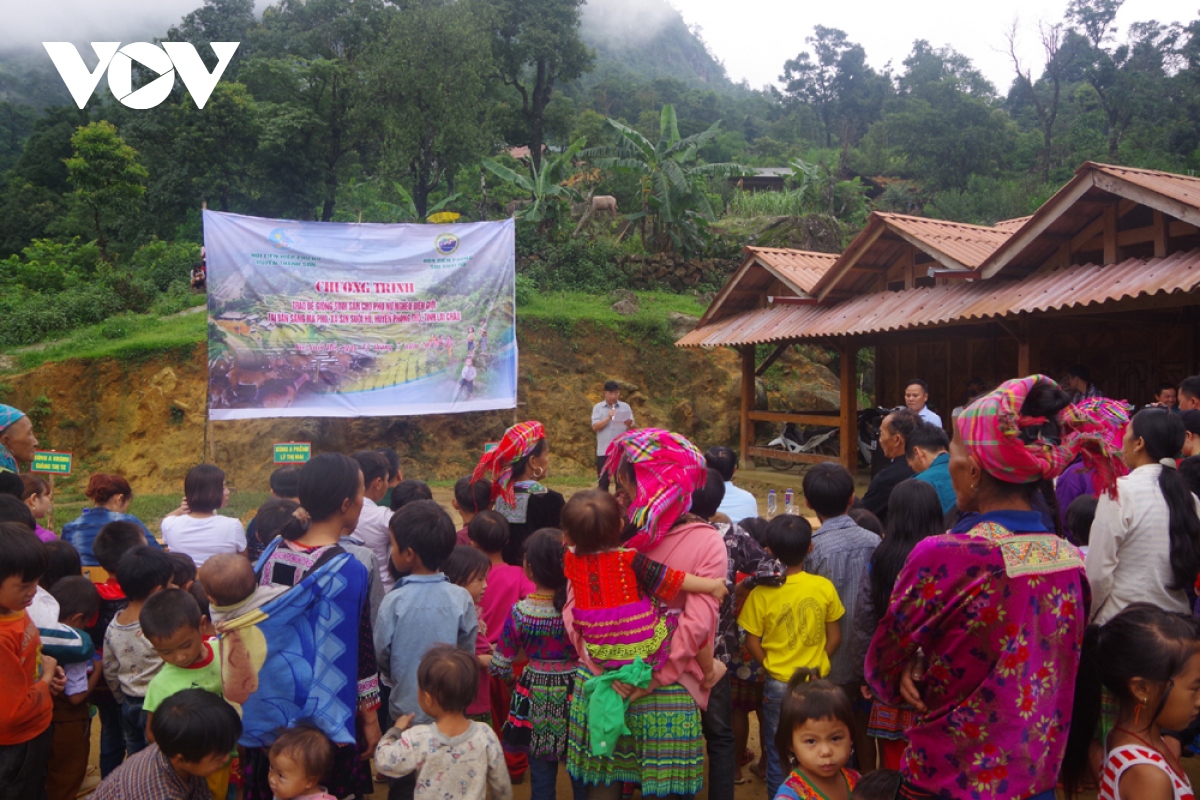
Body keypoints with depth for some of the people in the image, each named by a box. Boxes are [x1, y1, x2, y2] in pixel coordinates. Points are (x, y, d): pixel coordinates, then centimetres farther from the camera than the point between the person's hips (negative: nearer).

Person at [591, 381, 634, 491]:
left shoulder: (625, 406, 5)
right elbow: (595, 427, -7)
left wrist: (629, 425, -21)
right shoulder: (598, 407, 3)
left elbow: (632, 428, 1)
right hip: (604, 451, 0)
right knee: (603, 482, 5)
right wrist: (608, 418, -17)